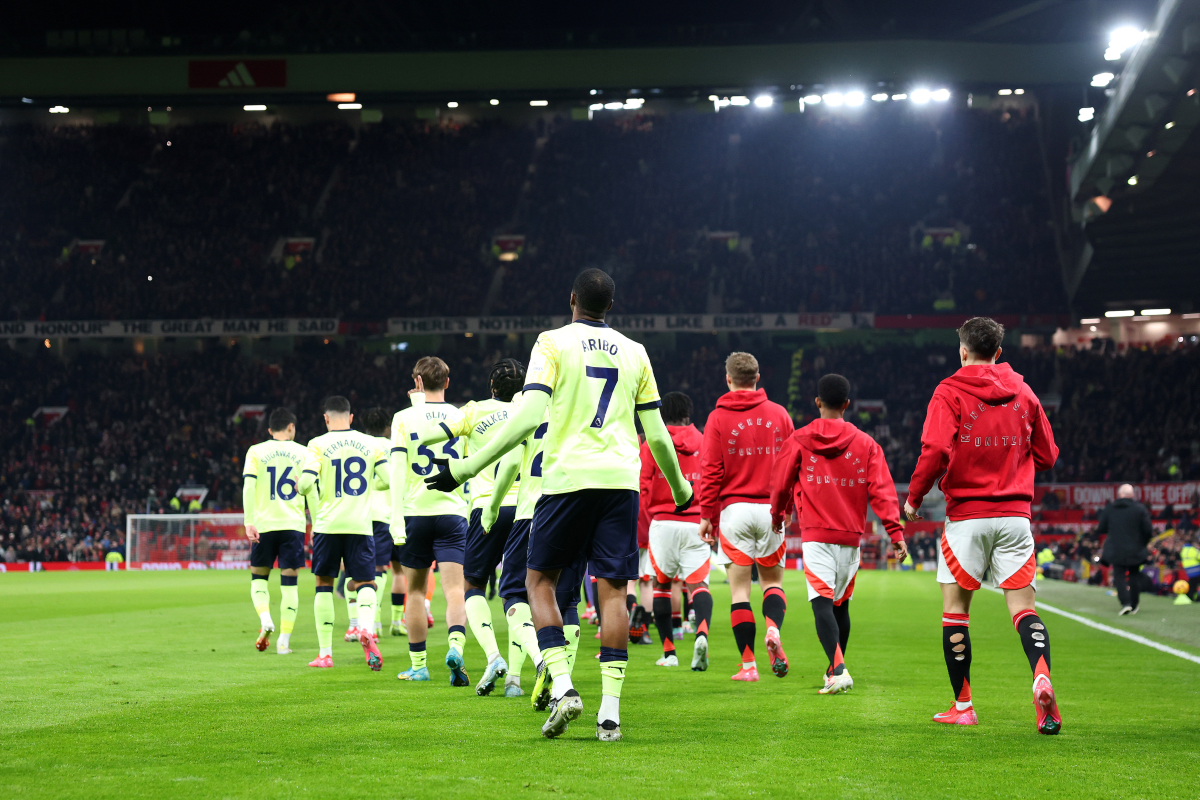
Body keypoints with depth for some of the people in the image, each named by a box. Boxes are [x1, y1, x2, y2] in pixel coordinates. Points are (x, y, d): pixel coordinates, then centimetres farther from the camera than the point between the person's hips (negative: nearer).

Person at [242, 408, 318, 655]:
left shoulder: (256, 451, 5)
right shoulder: (304, 452, 6)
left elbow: (248, 486, -6)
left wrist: (249, 521, -9)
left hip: (264, 523, 0)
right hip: (293, 523, 0)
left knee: (259, 577, 14)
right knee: (289, 582, 5)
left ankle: (265, 619, -12)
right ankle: (284, 640, 1)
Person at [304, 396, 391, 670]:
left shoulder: (319, 444, -2)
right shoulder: (371, 444, 5)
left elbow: (306, 483, -13)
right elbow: (388, 480, 1)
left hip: (328, 524, -1)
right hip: (360, 525, 1)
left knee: (324, 584, 12)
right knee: (365, 583, 6)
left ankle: (325, 653, 11)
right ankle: (367, 628, -27)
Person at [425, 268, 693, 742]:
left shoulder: (553, 343, 1)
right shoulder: (635, 353, 13)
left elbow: (527, 417, -10)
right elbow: (657, 434, 15)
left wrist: (464, 470, -8)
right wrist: (680, 489, 31)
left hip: (568, 477, -3)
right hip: (621, 479, 3)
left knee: (540, 580, 11)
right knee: (613, 590, 3)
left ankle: (562, 686, -6)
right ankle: (610, 711, -3)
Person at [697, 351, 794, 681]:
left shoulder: (718, 418, -2)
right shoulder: (779, 414, 5)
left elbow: (710, 471, -4)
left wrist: (707, 515, 1)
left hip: (734, 508, -2)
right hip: (771, 509, 2)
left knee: (739, 588, 2)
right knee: (772, 579, 14)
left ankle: (748, 664, -2)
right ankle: (773, 629, -15)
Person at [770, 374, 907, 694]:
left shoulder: (798, 441, 1)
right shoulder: (865, 443, 5)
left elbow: (781, 485, 8)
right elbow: (882, 491, -3)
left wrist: (777, 516, 28)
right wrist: (896, 534, -6)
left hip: (816, 536, -3)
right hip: (851, 536, 3)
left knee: (822, 604, -11)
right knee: (841, 605, 17)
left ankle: (838, 669, -29)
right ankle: (835, 671, 27)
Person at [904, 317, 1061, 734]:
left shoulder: (950, 393, -5)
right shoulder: (1023, 393, 9)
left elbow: (935, 450, -17)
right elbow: (1047, 455, 14)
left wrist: (913, 497, -4)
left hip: (967, 515, -3)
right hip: (1015, 514, 3)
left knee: (955, 607, 9)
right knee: (1023, 607, 1)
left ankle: (962, 707, 11)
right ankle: (1042, 675, -27)